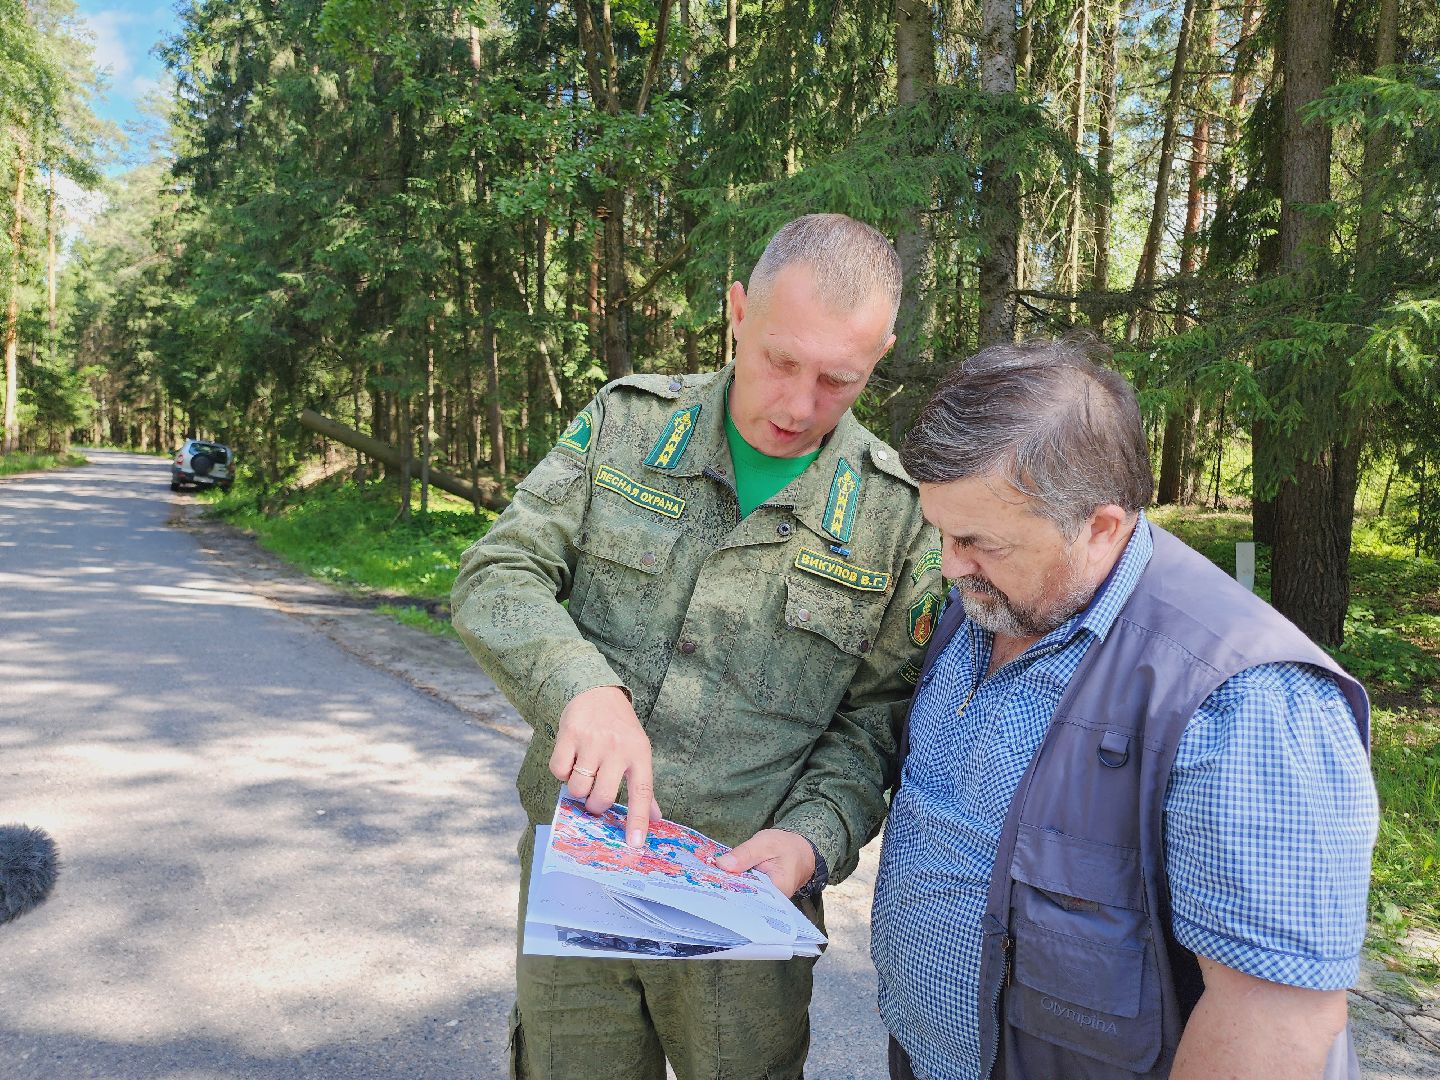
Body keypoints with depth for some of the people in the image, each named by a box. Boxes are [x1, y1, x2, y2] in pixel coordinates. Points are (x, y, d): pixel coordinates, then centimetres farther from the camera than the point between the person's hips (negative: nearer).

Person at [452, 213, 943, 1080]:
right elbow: (498, 579, -8)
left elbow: (877, 717, -2)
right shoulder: (628, 422, -4)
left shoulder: (897, 513, -7)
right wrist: (583, 685, -26)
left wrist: (813, 837, -19)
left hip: (743, 899, -1)